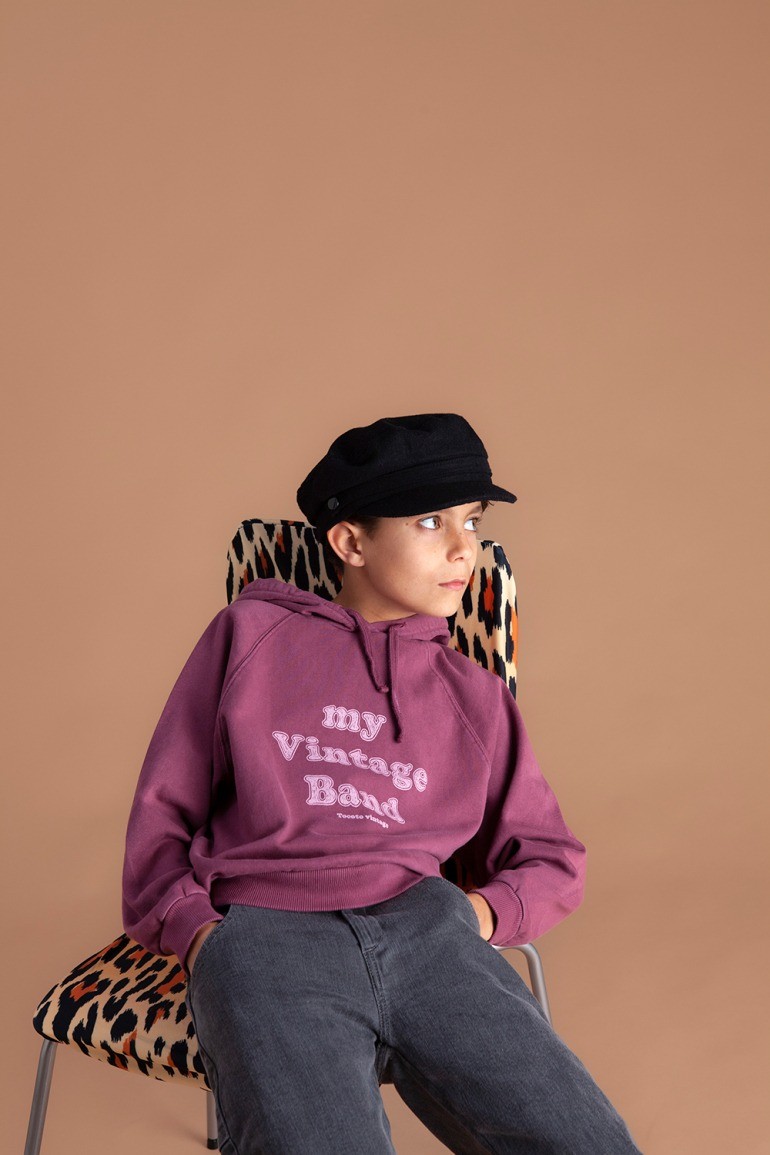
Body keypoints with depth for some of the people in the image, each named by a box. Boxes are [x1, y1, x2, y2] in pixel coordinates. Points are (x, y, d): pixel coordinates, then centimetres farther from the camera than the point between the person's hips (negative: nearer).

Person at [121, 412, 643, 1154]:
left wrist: (478, 913, 4)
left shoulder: (474, 696, 22)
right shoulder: (253, 634, 16)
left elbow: (553, 861, 25)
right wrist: (197, 929, 1)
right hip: (264, 934, -3)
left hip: (423, 927, 3)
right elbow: (163, 809, 17)